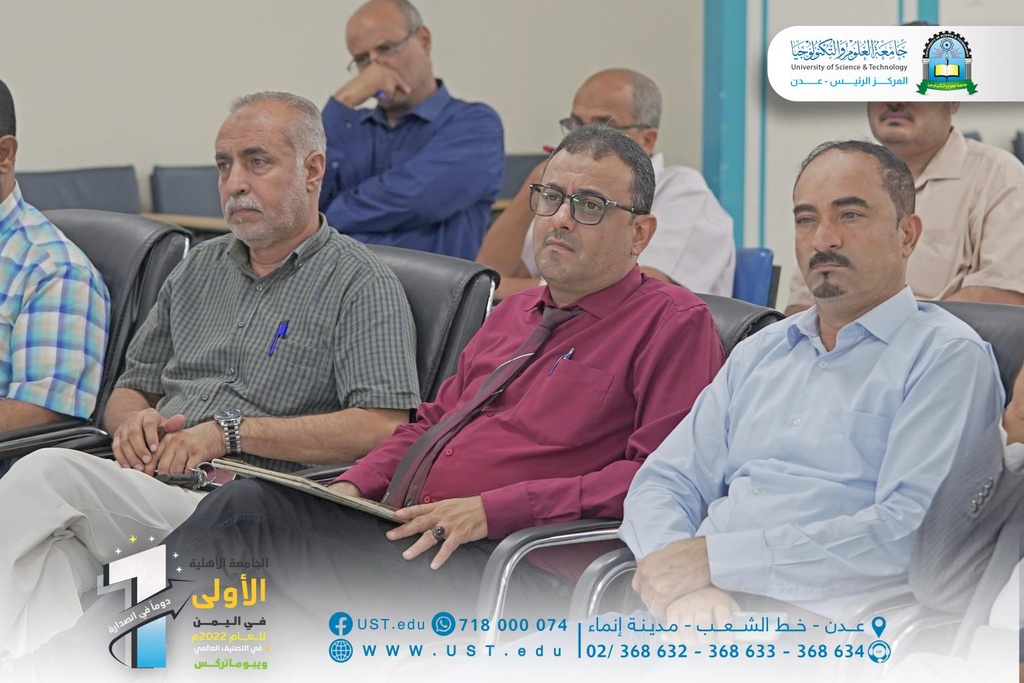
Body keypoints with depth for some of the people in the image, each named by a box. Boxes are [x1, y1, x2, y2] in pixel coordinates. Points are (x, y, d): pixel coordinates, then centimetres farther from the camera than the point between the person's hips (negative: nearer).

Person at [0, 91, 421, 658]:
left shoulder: (362, 286, 3)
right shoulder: (201, 267, 25)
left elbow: (382, 427, -12)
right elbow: (127, 393, 29)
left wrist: (233, 430, -15)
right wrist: (135, 420, 2)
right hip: (149, 483, 6)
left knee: (46, 474, -29)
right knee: (55, 550, -30)